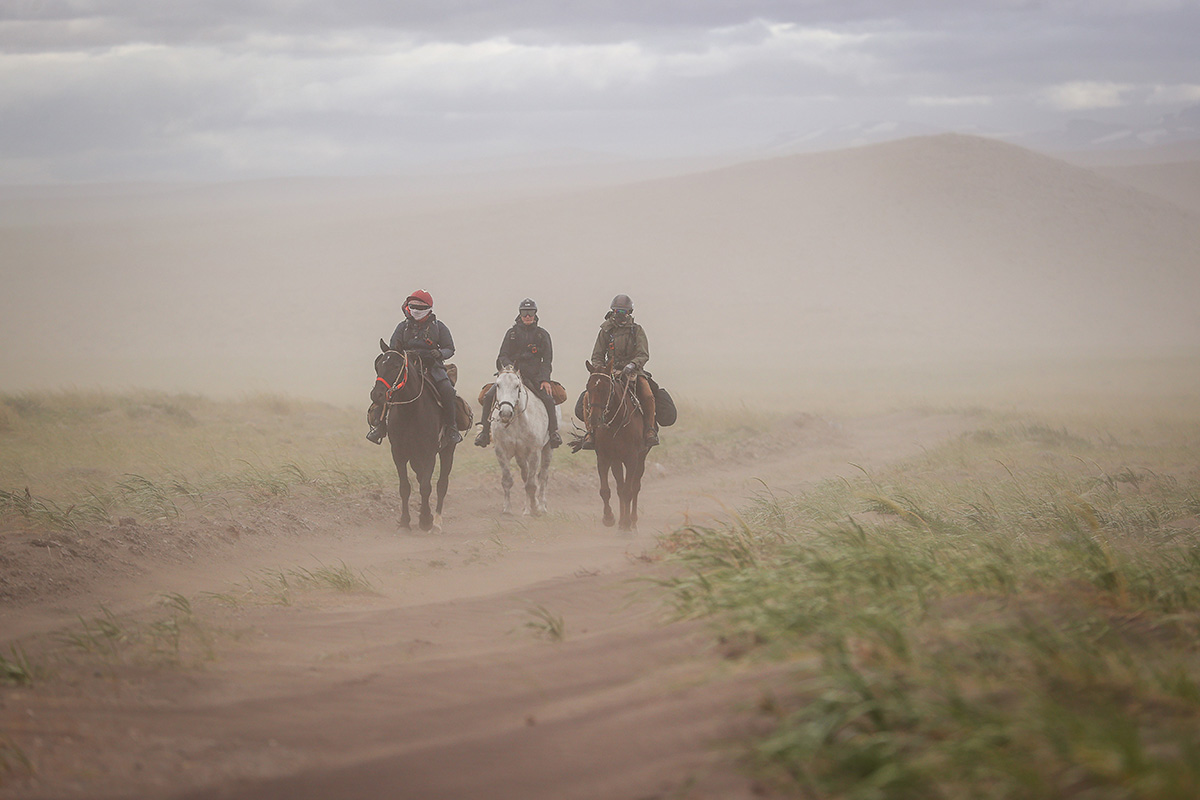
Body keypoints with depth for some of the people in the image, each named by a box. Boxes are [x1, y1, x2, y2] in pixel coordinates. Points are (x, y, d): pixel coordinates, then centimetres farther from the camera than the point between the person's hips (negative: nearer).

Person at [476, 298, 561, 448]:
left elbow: (547, 360, 5)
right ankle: (485, 431, -8)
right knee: (489, 396, -17)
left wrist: (545, 379, -10)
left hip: (535, 376, -1)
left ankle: (554, 432, -12)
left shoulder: (542, 334, 10)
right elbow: (503, 356, 7)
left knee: (548, 399, -26)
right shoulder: (512, 333, 11)